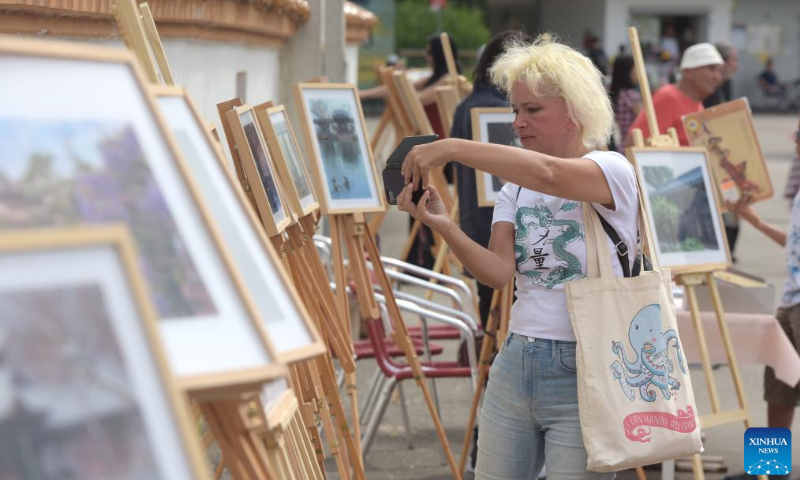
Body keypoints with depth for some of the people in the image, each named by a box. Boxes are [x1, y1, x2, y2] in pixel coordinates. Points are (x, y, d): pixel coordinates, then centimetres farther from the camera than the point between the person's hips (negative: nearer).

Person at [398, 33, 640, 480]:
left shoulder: (613, 171, -7)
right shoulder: (516, 186, 12)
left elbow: (547, 174, -30)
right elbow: (500, 271, -4)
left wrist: (452, 148, -28)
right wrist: (444, 226, -19)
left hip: (582, 376, -6)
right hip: (514, 367, 6)